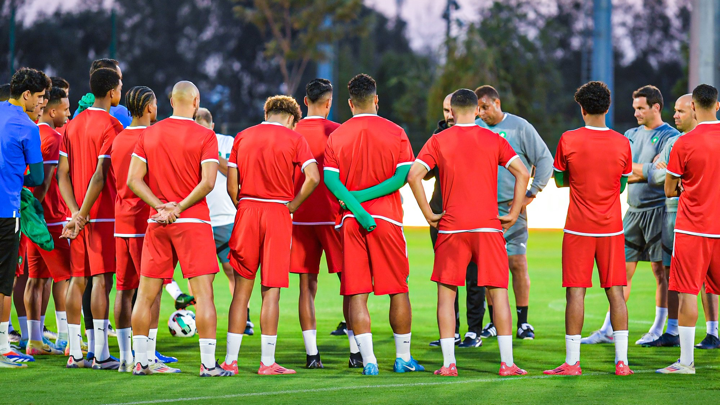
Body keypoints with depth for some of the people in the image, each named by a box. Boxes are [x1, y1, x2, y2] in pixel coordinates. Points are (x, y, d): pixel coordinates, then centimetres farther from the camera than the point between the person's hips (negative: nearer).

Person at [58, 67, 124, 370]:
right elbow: (101, 175, -17)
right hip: (103, 214, -7)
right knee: (101, 279, -6)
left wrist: (75, 212, 0)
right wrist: (83, 215, -15)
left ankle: (75, 353, 8)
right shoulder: (111, 126, -10)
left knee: (78, 280, 8)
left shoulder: (72, 125, 12)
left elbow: (62, 173, 7)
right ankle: (100, 355, -7)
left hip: (78, 215, 7)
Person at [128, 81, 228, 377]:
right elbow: (207, 182, -14)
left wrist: (161, 206, -5)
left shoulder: (148, 135, 7)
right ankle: (208, 364, -7)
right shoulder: (204, 136, -5)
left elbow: (133, 180, 1)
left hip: (157, 222, 4)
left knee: (146, 294, 9)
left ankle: (140, 362, 10)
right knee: (203, 293, -3)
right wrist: (179, 208, -9)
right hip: (193, 222, -4)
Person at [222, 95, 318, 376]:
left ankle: (230, 360, 5)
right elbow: (313, 177, -11)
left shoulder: (242, 137, 11)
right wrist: (292, 205, 0)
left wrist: (242, 209, 13)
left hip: (247, 209, 3)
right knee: (271, 291, 0)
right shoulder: (294, 139, 1)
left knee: (242, 289, 7)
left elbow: (231, 184, 4)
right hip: (278, 213, -3)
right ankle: (267, 362, 0)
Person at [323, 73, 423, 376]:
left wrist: (356, 206, -12)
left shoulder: (337, 136, 4)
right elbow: (402, 176, -8)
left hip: (350, 221, 1)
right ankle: (403, 358, 14)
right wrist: (362, 197, -9)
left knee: (357, 293, 1)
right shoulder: (395, 133, 1)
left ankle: (368, 360, -5)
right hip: (387, 219, -1)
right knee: (398, 290, 10)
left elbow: (329, 179, -6)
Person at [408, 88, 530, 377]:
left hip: (451, 228, 0)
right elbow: (522, 172, -5)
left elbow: (413, 175, -8)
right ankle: (507, 362, -1)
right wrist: (514, 214, 0)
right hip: (488, 226, 0)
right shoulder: (494, 140, 4)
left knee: (446, 293, 7)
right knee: (498, 292, 4)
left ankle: (448, 363, 1)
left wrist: (428, 213, -1)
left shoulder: (438, 141, 3)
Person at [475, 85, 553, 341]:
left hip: (512, 207, -3)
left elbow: (545, 160, 1)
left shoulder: (520, 127, 0)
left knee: (517, 263, -7)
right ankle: (494, 322, 10)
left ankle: (523, 323, -1)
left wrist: (532, 193, -4)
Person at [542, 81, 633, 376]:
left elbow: (560, 180, 5)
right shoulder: (622, 144, -1)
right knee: (615, 291, 5)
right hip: (612, 227, 2)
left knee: (576, 292, 0)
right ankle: (621, 360, 3)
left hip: (578, 229, -2)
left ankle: (572, 362, -1)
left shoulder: (568, 140, -7)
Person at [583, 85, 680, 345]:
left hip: (658, 209, -6)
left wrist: (629, 167, -4)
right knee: (623, 269, 4)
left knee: (661, 270, 0)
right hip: (634, 211, 6)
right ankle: (608, 330, 5)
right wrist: (645, 172, -7)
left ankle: (659, 329, 7)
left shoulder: (669, 137, -5)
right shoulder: (632, 135, 16)